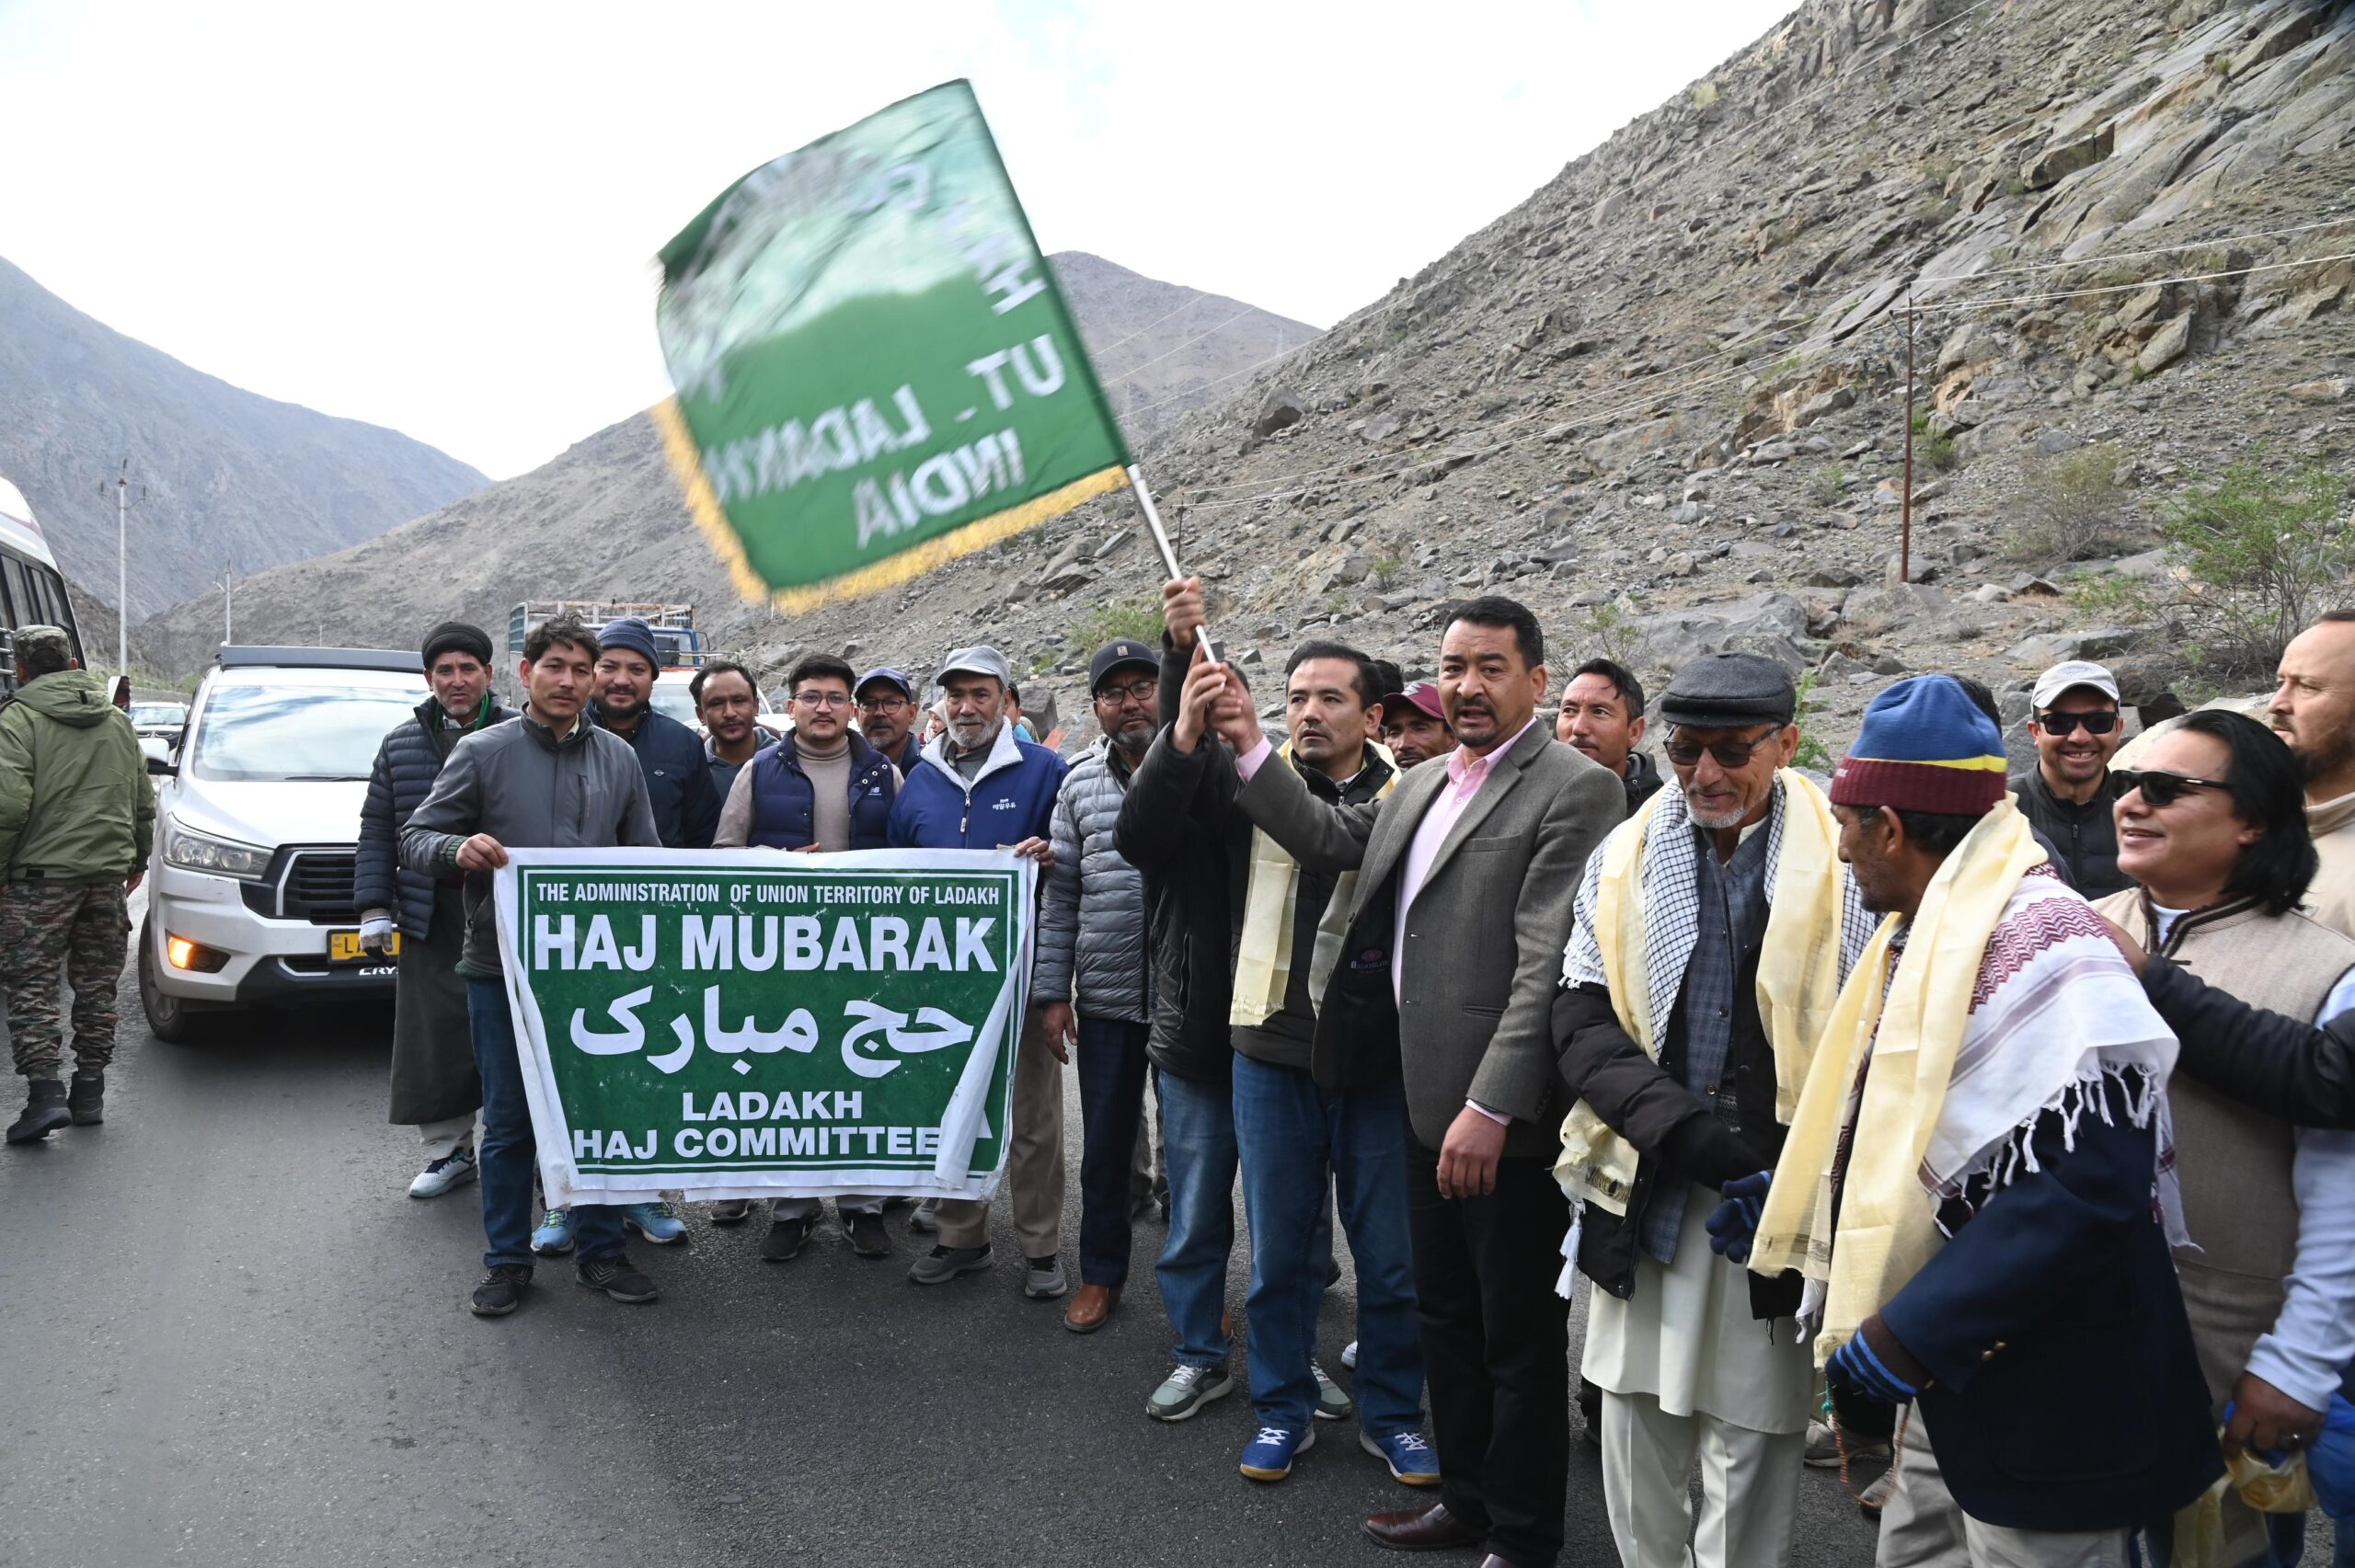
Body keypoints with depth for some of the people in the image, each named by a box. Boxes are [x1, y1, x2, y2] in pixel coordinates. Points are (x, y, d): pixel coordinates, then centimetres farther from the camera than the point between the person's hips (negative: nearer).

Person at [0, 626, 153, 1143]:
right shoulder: (118, 721, 12)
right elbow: (144, 804, 16)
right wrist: (137, 859, 26)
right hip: (108, 872, 5)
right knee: (97, 987, 12)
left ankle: (46, 1092, -9)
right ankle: (89, 1094, 17)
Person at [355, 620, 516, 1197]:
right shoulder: (402, 745, 12)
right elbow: (378, 831, 12)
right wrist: (373, 907, 5)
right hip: (432, 921, 3)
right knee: (435, 1037, 4)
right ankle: (449, 1151, 18)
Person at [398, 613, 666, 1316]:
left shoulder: (619, 758, 10)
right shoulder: (482, 752, 0)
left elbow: (645, 857, 13)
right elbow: (415, 837, 0)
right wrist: (458, 849, -22)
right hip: (503, 966, -2)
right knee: (508, 1120, 6)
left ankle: (600, 1249, 22)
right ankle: (507, 1259, 19)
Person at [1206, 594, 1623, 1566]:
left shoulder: (1574, 791, -14)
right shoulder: (1421, 787, 13)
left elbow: (1548, 966, -20)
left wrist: (1491, 1106, -24)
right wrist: (1250, 752, 8)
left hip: (1505, 1118, -8)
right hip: (1430, 1105, 8)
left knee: (1519, 1338, 8)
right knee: (1447, 1317, 20)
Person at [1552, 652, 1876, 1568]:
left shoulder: (1843, 867, -5)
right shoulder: (1625, 858, 4)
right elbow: (1582, 1022, -1)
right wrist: (1684, 1130, -14)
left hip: (1776, 1199, -3)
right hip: (1645, 1196, 3)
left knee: (1751, 1442, 6)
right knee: (1635, 1428, 12)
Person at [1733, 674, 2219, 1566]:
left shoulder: (2037, 940, -21)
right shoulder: (1924, 934, 10)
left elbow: (2088, 1176, -29)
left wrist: (1908, 1335, -27)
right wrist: (1794, 1207, 18)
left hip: (2044, 1402, -9)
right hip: (1953, 1379, 9)